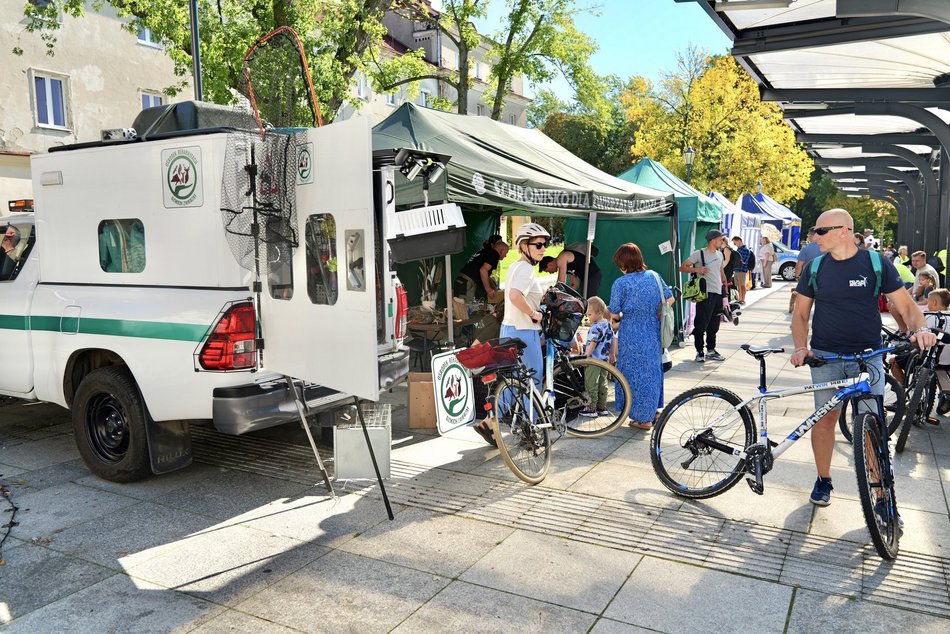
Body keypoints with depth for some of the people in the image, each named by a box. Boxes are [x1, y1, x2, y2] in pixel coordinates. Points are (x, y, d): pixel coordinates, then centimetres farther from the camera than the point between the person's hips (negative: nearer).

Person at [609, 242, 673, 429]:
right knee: (652, 369, 20)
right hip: (653, 333, 6)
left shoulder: (620, 283, -14)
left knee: (636, 373, 6)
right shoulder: (654, 276, 2)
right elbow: (669, 298, 10)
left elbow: (614, 313, -10)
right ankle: (653, 411, 33)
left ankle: (643, 418, 13)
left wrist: (624, 313, 9)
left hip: (632, 337, -6)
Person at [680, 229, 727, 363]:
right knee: (701, 324, -4)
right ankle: (700, 352, 4)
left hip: (718, 293, 7)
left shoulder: (719, 254, 15)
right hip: (705, 293, -7)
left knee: (714, 325, 12)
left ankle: (711, 351, 21)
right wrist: (696, 269, -24)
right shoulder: (698, 254, -7)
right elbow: (682, 268, -9)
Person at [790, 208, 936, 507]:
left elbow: (906, 305, 1)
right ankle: (823, 480, 22)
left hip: (867, 356, -2)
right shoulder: (816, 268, 4)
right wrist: (801, 347, -8)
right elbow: (801, 312, 8)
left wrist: (920, 328, -20)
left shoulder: (876, 264, -2)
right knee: (825, 418, 5)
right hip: (825, 356, 2)